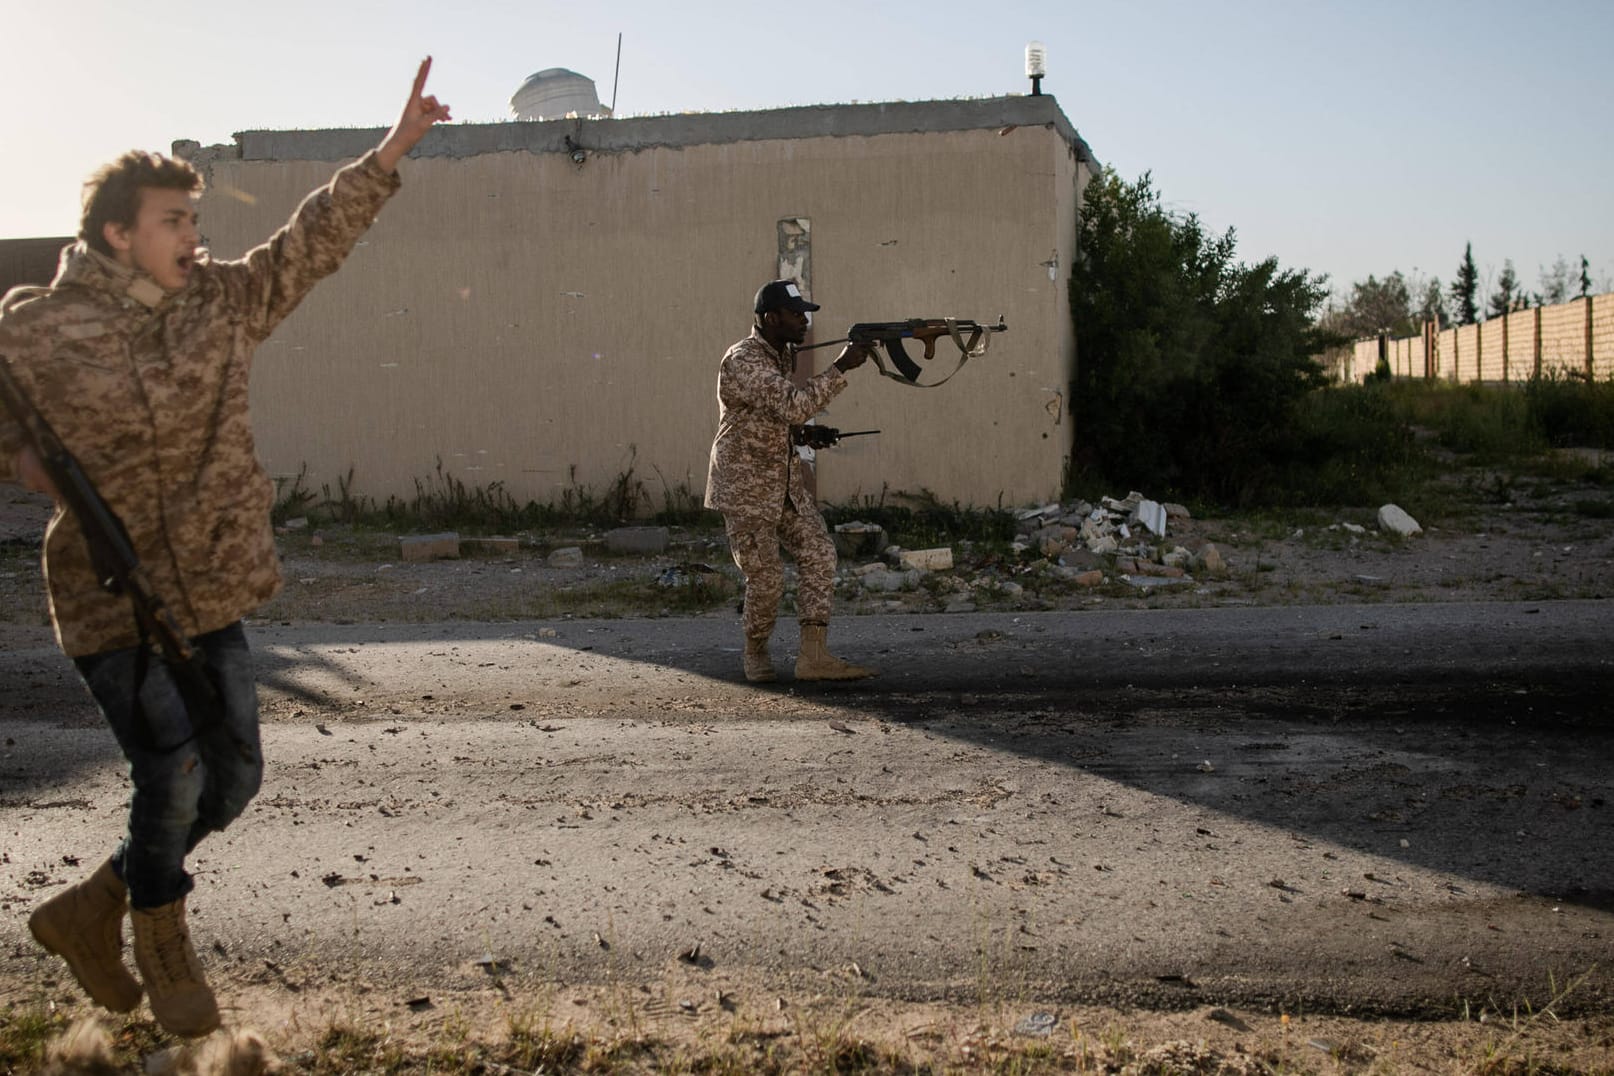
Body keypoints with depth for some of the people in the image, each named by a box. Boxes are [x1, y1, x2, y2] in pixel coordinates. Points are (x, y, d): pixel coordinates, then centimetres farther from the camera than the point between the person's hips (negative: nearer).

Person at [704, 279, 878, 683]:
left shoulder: (784, 353, 9)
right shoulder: (743, 361, -21)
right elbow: (792, 405, -32)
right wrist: (841, 367, -31)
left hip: (787, 482, 8)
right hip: (745, 488, -8)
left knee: (819, 554, -5)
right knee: (767, 578, -4)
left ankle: (813, 656, -5)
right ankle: (755, 652, 22)